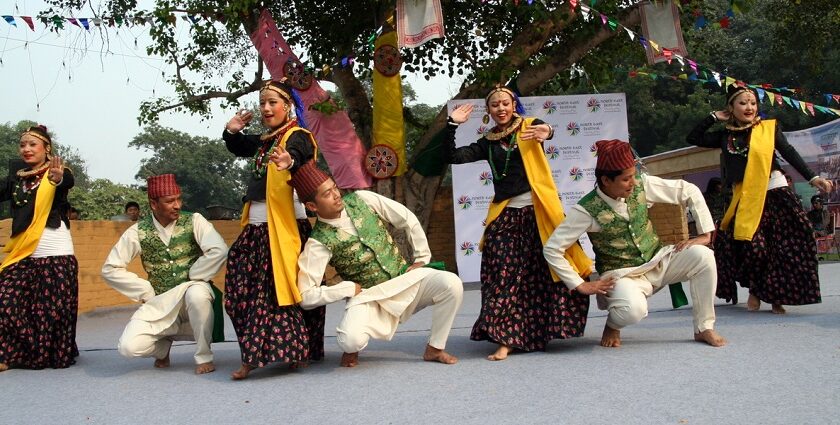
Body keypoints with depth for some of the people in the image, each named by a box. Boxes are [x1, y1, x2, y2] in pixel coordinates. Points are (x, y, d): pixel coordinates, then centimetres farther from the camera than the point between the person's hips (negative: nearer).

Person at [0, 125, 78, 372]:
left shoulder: (57, 172, -1)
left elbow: (68, 181, -26)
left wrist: (58, 178, -48)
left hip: (56, 254, -4)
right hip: (22, 255, 5)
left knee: (55, 310, -1)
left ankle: (56, 355, 16)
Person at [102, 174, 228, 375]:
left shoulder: (193, 221, -6)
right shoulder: (139, 231, -2)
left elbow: (219, 251, -20)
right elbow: (110, 268, 1)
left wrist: (192, 277, -13)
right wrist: (146, 291, -4)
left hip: (191, 293, -2)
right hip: (160, 302, 2)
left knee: (197, 293, -38)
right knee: (129, 346, -20)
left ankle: (204, 356, -14)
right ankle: (164, 344, 17)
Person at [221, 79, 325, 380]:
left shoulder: (297, 136, -7)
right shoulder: (265, 140, 18)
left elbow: (298, 154, -31)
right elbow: (240, 149, 38)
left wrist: (290, 162, -55)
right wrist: (232, 132, 16)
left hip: (284, 227, -9)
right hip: (257, 226, 9)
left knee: (278, 290, -10)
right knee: (244, 290, 9)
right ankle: (254, 355, 20)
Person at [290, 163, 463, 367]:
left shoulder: (362, 199, -4)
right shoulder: (319, 243, -13)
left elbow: (408, 220, 4)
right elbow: (306, 296, -15)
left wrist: (422, 258, 4)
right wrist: (349, 288, -14)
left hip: (405, 277, 3)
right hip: (367, 296, -3)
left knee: (451, 283, -22)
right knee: (351, 340, -33)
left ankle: (435, 348, -1)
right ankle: (352, 349, 8)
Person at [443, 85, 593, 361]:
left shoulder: (530, 127, 8)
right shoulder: (487, 144, 15)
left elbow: (545, 129, -16)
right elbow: (451, 157, 10)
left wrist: (547, 132, -39)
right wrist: (452, 125, 0)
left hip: (537, 212, -2)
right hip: (505, 216, 2)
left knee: (546, 274, 0)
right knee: (505, 278, -6)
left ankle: (542, 331, 15)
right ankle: (506, 339, -5)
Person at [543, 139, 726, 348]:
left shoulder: (641, 184, -9)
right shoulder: (587, 210, -18)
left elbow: (689, 191, -1)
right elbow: (552, 249, -16)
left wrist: (705, 234, -7)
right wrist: (580, 286, -16)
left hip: (658, 261, 4)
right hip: (622, 274, -4)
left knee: (702, 255, -22)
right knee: (633, 309, -37)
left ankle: (704, 328, -3)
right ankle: (612, 325, 4)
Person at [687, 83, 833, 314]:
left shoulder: (768, 128, 8)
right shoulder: (725, 136, 12)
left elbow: (790, 154, 4)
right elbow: (693, 138, 13)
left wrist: (812, 177, -5)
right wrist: (713, 117, 10)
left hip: (776, 193, 0)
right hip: (744, 200, 0)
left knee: (784, 247, -5)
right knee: (752, 245, -13)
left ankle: (776, 297, 7)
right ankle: (756, 291, 11)